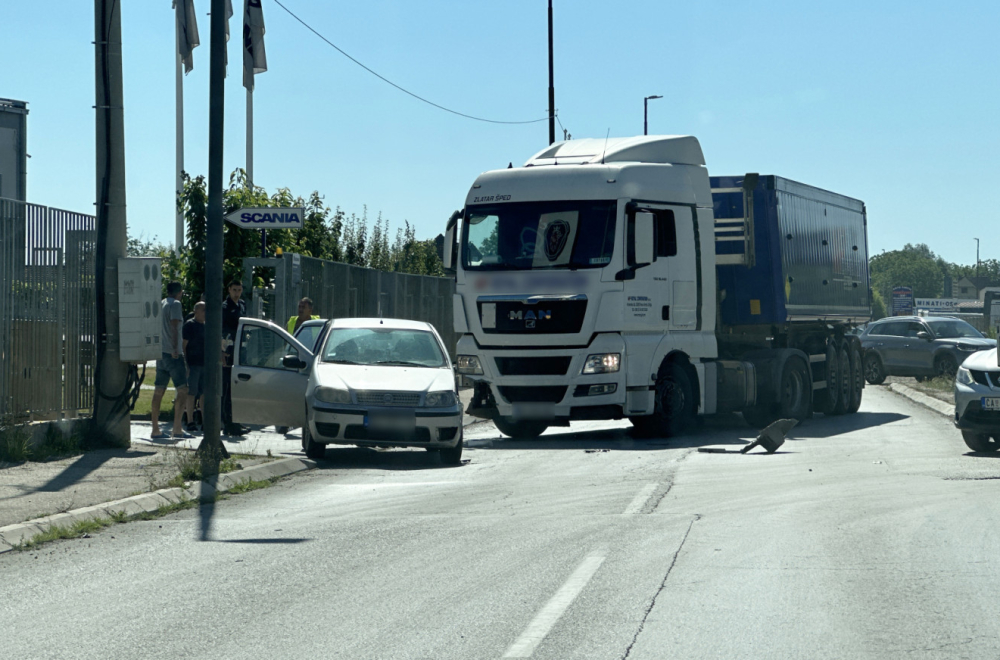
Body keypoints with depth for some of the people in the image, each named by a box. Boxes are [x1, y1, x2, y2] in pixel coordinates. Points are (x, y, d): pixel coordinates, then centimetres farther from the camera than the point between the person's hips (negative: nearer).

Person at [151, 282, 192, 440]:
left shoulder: (160, 304, 18)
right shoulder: (175, 304, -6)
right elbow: (174, 327, -17)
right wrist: (176, 348, -21)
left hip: (161, 353, 9)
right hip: (173, 354, -9)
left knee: (158, 391, 7)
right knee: (182, 390, -10)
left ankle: (155, 429, 7)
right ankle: (177, 428, -19)